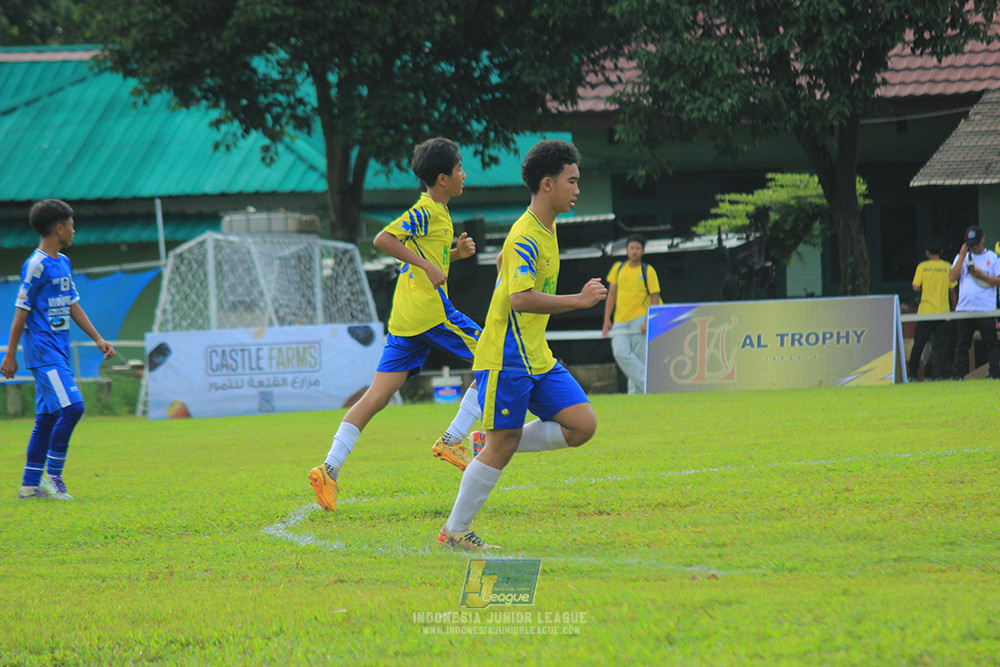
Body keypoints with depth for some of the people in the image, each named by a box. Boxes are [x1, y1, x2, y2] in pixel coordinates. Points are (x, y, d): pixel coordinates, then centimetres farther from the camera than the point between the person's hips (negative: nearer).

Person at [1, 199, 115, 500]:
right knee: (71, 407, -17)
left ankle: (30, 485, 12)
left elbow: (73, 305, 22)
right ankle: (52, 476, -9)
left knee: (48, 417, 8)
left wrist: (98, 339, 18)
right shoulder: (36, 266, -12)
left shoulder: (63, 263, 15)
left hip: (59, 351, 9)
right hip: (43, 351, -9)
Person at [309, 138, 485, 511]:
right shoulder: (426, 211, -7)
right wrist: (427, 264, -19)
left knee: (378, 396, 1)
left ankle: (329, 469, -8)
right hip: (431, 309, -9)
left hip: (404, 319, 9)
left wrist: (455, 253, 15)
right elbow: (382, 240, -17)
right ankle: (452, 441, -3)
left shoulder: (436, 212, 21)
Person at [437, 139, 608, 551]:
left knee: (582, 426, -2)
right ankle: (454, 531, 5)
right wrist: (579, 300, -27)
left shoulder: (546, 229, 12)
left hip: (536, 358, 9)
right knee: (501, 448, -6)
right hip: (505, 359, -9)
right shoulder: (525, 238, -18)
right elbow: (521, 298, -30)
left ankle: (494, 443, 10)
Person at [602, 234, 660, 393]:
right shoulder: (618, 268, 12)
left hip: (640, 319, -3)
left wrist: (649, 322, -13)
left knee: (639, 357, -7)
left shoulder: (648, 271, 1)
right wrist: (607, 319, 6)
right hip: (620, 322, 3)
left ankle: (635, 394, 2)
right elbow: (611, 295, 14)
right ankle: (649, 385, -16)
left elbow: (655, 298, -1)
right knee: (621, 353, -17)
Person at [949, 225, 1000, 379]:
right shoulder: (961, 257, 14)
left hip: (986, 309, -3)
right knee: (962, 344, 4)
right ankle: (959, 375, 8)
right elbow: (952, 277, 0)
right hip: (964, 308, 3)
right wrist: (962, 256, -3)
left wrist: (981, 275, -13)